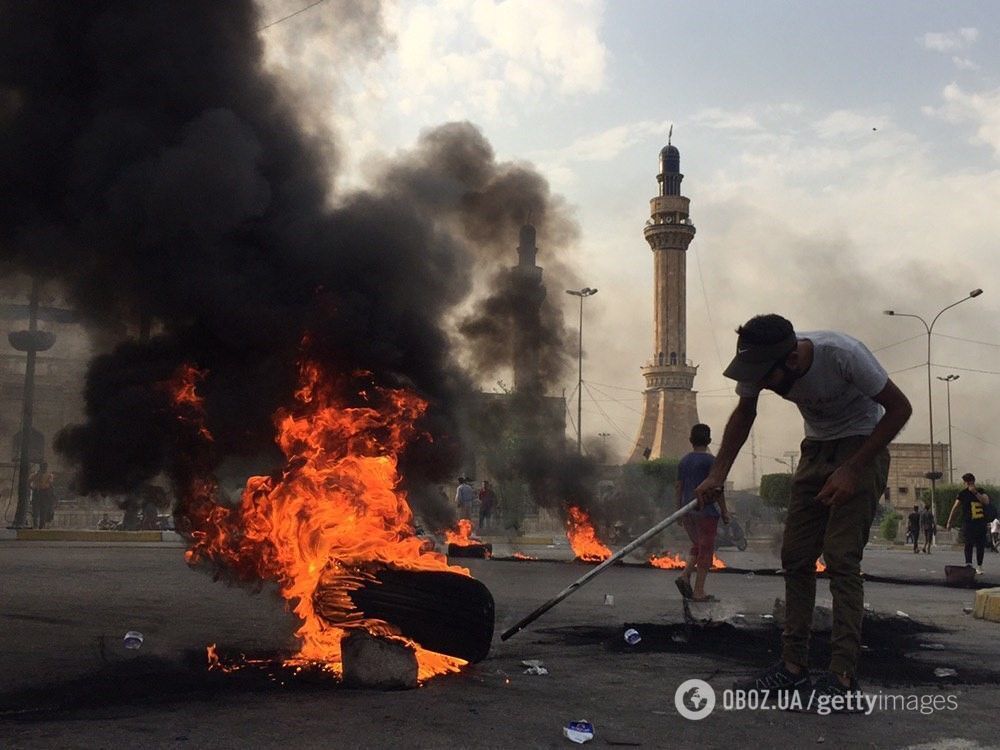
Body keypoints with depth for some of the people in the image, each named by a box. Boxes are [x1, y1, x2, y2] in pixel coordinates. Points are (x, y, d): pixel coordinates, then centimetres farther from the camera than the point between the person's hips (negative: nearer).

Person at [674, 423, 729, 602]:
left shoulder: (684, 461, 8)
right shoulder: (710, 460, -9)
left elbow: (678, 487, 11)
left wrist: (680, 510, 18)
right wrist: (724, 511, -5)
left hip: (688, 512, 6)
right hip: (706, 511, -6)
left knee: (697, 546, 20)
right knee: (706, 549, 1)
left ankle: (685, 575, 0)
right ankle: (699, 592, 1)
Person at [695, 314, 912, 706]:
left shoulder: (842, 354, -32)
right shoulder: (759, 363, -15)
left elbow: (900, 408, -20)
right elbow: (744, 414, 5)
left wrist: (853, 470, -25)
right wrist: (717, 475, -5)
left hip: (863, 446, -6)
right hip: (816, 449, 6)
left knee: (841, 558, -16)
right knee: (795, 557, 2)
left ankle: (843, 678, -13)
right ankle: (793, 667, 9)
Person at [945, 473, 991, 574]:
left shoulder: (981, 492, 8)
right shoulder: (963, 494, 3)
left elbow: (986, 501, -12)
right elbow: (955, 507, 4)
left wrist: (975, 492, -18)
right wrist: (949, 522, 1)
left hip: (981, 523, 2)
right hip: (968, 523, -2)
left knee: (981, 545, 4)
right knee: (969, 544, -15)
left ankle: (979, 567, 15)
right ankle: (968, 564, -21)